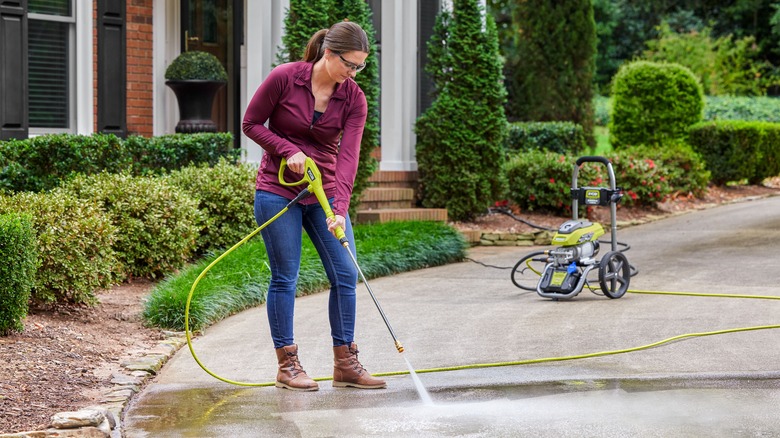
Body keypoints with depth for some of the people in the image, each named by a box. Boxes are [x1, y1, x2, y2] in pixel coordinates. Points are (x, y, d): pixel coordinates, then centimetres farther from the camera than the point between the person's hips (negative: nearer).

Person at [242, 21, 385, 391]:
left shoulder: (354, 99, -7)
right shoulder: (284, 78, -15)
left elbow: (348, 156, -16)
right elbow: (252, 124, -4)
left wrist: (340, 210, -27)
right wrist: (288, 150, -19)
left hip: (323, 193, 4)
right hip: (277, 191, -4)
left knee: (345, 274, -2)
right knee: (285, 277, -2)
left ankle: (345, 364, 7)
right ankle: (287, 365, 7)